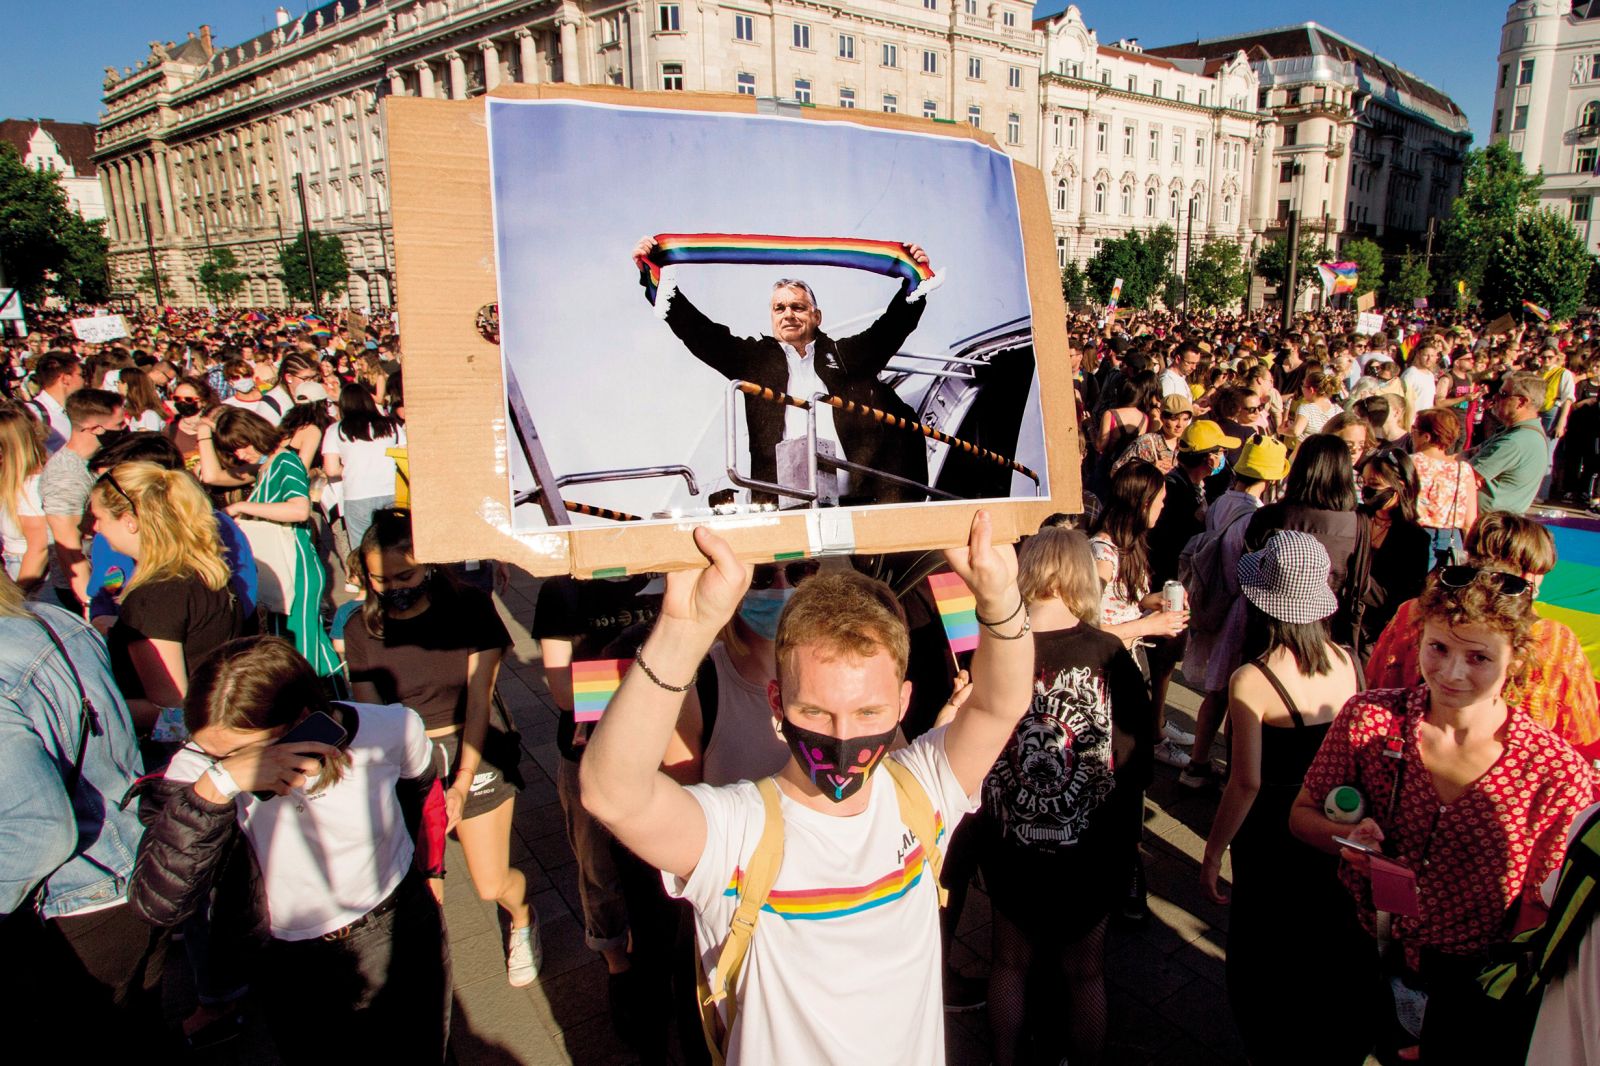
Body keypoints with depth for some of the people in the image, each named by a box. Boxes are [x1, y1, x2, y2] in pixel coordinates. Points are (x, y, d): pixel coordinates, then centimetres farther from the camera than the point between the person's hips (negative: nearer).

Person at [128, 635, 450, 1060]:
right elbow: (156, 906, -34)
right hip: (296, 975, 0)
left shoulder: (391, 729, -23)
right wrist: (215, 786, -48)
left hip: (405, 941, 0)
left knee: (419, 1053, 20)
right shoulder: (198, 768, -24)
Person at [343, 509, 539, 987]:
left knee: (492, 886, 4)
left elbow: (478, 701, -12)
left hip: (473, 757, -1)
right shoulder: (362, 630, -6)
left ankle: (523, 920, 41)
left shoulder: (469, 609, -11)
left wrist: (462, 784, -18)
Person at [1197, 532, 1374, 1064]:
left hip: (1273, 841, -5)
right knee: (1331, 959, 26)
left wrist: (1212, 852, -11)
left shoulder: (1251, 681, -25)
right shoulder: (1349, 662, -9)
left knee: (1264, 966, 17)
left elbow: (1246, 782, -22)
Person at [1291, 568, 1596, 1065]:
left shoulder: (1557, 772, -18)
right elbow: (1302, 814, -5)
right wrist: (1351, 836, -23)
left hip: (1470, 987, -1)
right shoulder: (1369, 718, -15)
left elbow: (1544, 910, -7)